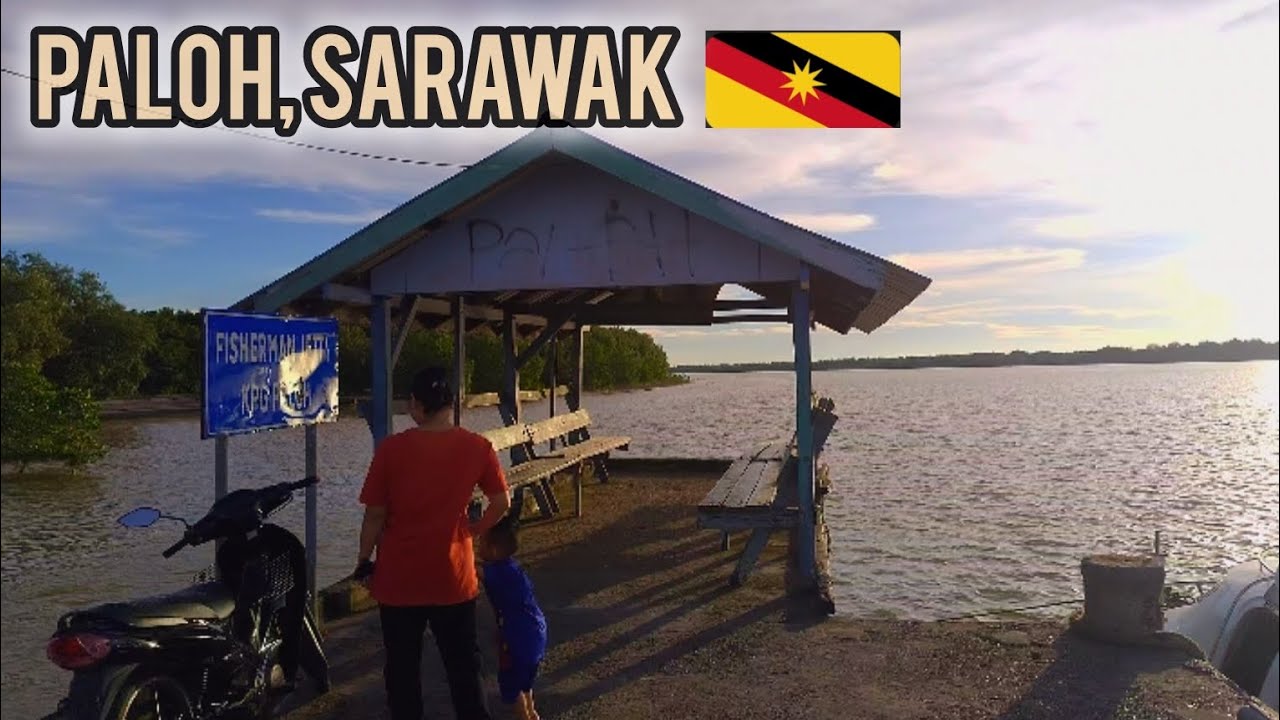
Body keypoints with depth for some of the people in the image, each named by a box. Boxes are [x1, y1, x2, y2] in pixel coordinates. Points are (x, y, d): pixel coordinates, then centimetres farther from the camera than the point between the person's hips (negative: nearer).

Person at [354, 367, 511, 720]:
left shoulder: (391, 448, -13)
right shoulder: (477, 447, -7)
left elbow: (374, 516, -8)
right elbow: (502, 503, 0)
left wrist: (364, 562, 6)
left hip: (399, 577, -1)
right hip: (453, 577, 1)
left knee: (402, 667, 15)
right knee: (464, 665, 14)